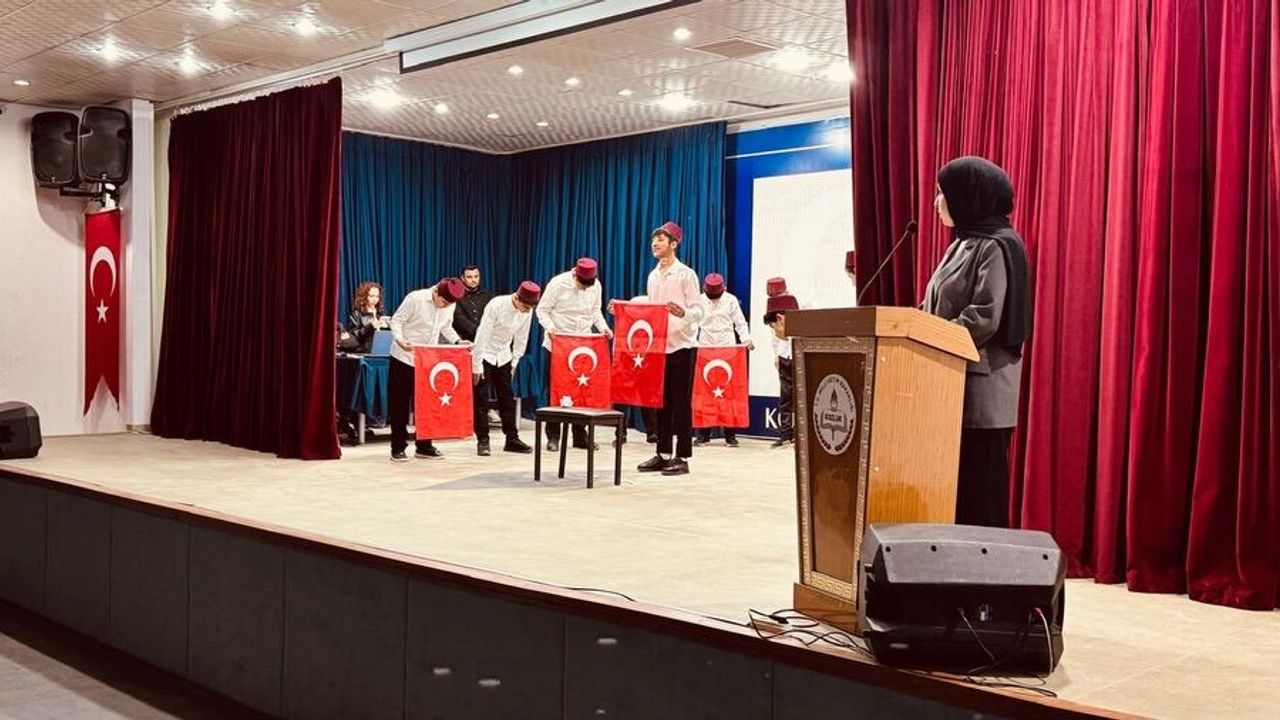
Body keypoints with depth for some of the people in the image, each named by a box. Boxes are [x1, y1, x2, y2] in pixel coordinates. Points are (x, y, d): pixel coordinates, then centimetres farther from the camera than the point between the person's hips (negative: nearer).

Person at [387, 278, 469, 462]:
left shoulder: (450, 305, -4)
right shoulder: (415, 298, -19)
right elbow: (396, 321, -13)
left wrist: (458, 341, -7)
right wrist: (400, 340, -30)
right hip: (405, 357, -5)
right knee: (399, 403, 0)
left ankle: (424, 446, 18)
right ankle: (398, 448, 7)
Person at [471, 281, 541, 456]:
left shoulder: (527, 311, -10)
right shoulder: (496, 306, -26)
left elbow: (521, 338, 3)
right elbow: (482, 336, -23)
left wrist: (515, 361, 4)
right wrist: (477, 366, -20)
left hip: (503, 357, 5)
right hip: (484, 355, -5)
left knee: (507, 398, 6)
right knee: (481, 400, -4)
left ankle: (512, 439, 12)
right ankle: (482, 441, 3)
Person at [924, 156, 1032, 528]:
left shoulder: (996, 245, -11)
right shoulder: (964, 243, 17)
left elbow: (985, 318, -20)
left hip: (980, 385, -9)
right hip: (953, 380, 9)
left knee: (978, 484, -2)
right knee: (954, 482, 10)